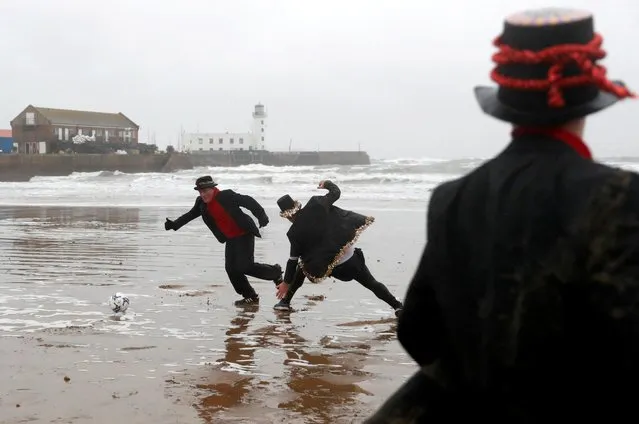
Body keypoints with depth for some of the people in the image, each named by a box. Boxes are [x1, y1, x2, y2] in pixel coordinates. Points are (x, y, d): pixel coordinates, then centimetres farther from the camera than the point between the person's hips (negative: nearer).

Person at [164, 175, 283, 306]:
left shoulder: (226, 196, -19)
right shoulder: (201, 203, 2)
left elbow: (248, 201, -22)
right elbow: (190, 215, 10)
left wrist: (261, 216, -34)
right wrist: (174, 224, -5)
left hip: (244, 234, -7)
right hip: (230, 239, 7)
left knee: (245, 266, -15)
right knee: (231, 269, -1)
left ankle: (275, 272, 11)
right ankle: (250, 297, 13)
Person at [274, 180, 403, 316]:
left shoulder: (295, 232, -7)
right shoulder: (317, 205, -6)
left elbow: (293, 259, -1)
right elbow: (336, 192, 6)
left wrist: (286, 282, 10)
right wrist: (327, 184, 28)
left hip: (328, 264, -2)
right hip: (350, 256, 2)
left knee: (302, 268, 25)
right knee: (372, 283, 13)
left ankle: (285, 301, 28)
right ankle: (398, 306, 7)